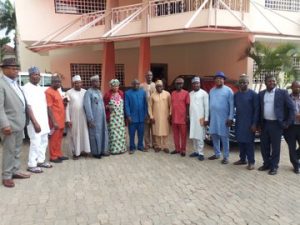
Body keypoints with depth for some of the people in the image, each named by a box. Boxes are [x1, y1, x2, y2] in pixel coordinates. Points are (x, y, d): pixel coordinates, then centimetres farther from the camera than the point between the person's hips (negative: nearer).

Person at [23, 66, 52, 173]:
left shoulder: (40, 88, 13)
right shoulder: (27, 88, -12)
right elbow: (28, 107, -18)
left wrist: (47, 120, 14)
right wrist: (35, 123, -22)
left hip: (44, 121, 8)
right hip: (35, 122, -8)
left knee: (44, 142, 14)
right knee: (35, 143, -4)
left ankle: (41, 160, 28)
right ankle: (32, 165, 8)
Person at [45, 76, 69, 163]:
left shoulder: (57, 91, 15)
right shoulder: (49, 92, -13)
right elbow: (49, 108, -18)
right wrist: (54, 121, -21)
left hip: (61, 120, 9)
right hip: (55, 120, -9)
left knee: (59, 138, 15)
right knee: (54, 139, 0)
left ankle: (59, 154, 24)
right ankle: (53, 157, 10)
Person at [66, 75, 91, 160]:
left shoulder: (85, 92, 6)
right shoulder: (69, 93, -3)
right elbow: (67, 107, -5)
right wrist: (67, 119, -10)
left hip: (84, 117, 3)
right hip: (74, 118, -3)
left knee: (84, 133, 8)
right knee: (75, 134, 4)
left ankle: (83, 150, 21)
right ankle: (75, 152, 14)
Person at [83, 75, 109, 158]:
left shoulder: (99, 92, 13)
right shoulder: (88, 92, -11)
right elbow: (87, 106, -17)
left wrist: (104, 116, 11)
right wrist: (90, 120, -20)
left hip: (102, 117, 7)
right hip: (94, 118, -7)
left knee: (103, 133, 11)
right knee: (95, 135, 2)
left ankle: (102, 150, 23)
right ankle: (96, 152, 14)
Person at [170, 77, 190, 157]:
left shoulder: (186, 93, -4)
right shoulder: (172, 93, 10)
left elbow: (187, 105, -4)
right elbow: (171, 105, 14)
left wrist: (186, 116, -8)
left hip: (182, 118, -5)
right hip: (174, 118, 5)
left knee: (183, 134, 4)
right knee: (175, 134, 12)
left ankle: (183, 150, 14)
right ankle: (177, 149, 23)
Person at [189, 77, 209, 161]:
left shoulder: (204, 93, -4)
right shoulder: (190, 94, 13)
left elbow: (206, 106, -7)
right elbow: (189, 106, 14)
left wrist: (206, 118, -12)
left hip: (200, 118, -5)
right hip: (192, 118, 6)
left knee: (200, 136, -4)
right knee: (193, 136, 9)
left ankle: (201, 153, 3)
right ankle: (196, 151, 20)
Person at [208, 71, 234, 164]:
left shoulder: (228, 90, -4)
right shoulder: (212, 90, 12)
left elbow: (231, 105, -8)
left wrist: (230, 118, -13)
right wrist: (208, 116, 10)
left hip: (223, 118, -5)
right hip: (213, 117, 5)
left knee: (224, 137, -1)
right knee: (214, 136, 11)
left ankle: (225, 157, 7)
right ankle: (217, 154, 25)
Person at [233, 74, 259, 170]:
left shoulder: (253, 94, -7)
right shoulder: (236, 94, 9)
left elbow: (257, 109, -8)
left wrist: (254, 123, -13)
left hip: (249, 122, -5)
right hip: (238, 122, 5)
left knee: (249, 142, -1)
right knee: (240, 141, 10)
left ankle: (251, 162, 8)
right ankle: (242, 159, 23)